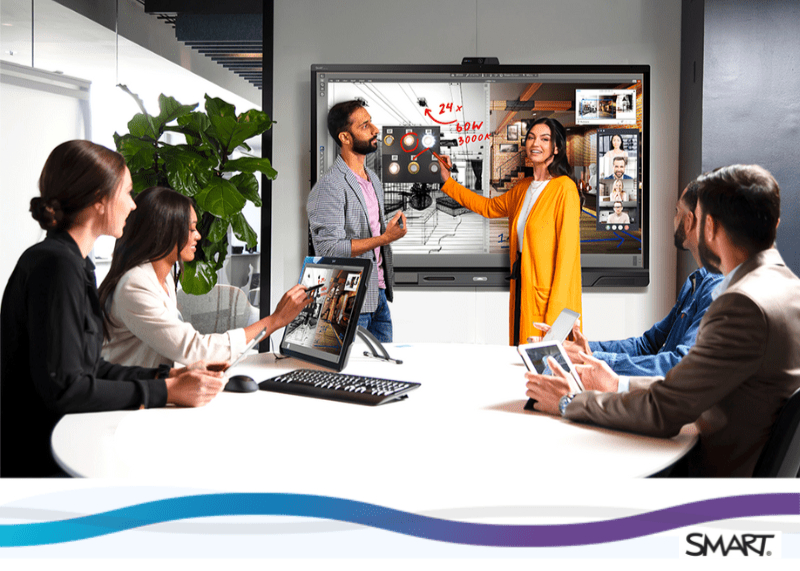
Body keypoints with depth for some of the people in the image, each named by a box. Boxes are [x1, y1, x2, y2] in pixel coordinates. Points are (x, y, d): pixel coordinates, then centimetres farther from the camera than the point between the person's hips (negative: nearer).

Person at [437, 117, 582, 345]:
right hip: (522, 291, 7)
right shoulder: (523, 187, 14)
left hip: (549, 292, -7)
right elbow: (488, 207, 32)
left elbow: (567, 250, -14)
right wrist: (448, 182, 31)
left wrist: (555, 310, -18)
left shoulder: (564, 188, -10)